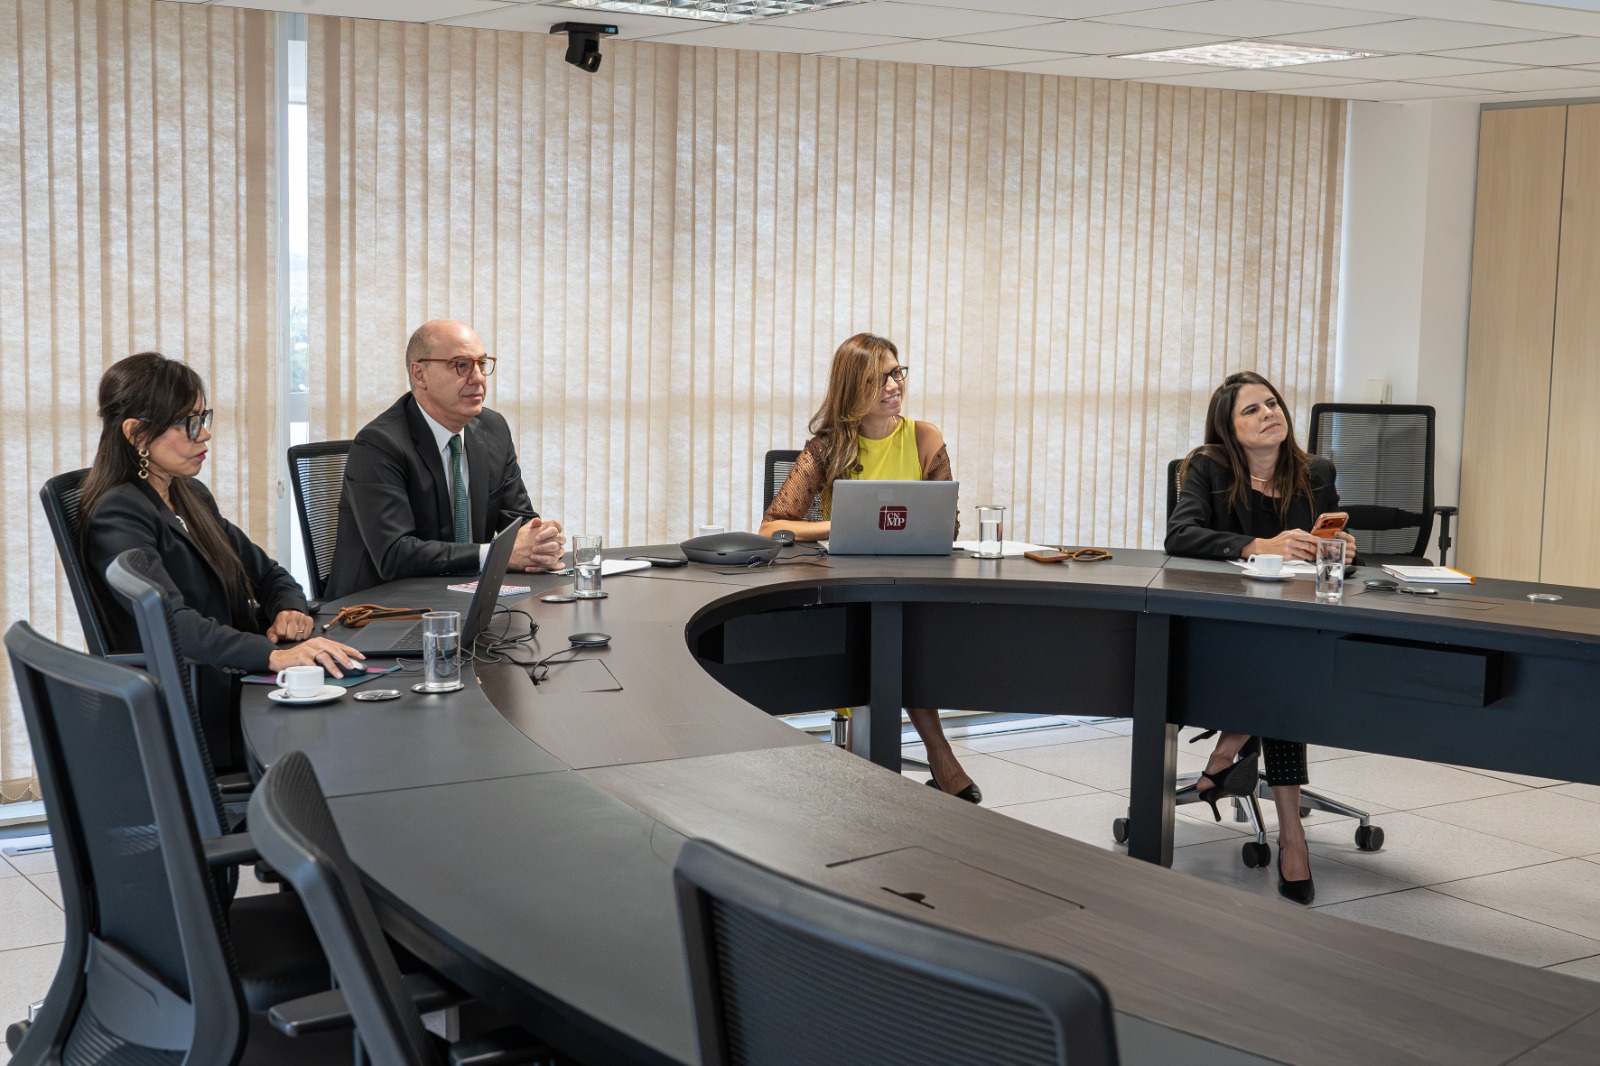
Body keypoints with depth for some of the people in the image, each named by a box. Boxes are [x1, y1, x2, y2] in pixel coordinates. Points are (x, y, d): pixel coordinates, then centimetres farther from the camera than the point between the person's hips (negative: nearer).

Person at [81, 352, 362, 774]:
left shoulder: (192, 497, 17)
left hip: (237, 686, 8)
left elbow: (266, 573, 23)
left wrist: (290, 610, -2)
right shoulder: (118, 516, -11)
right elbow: (169, 622, -25)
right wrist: (272, 655, -38)